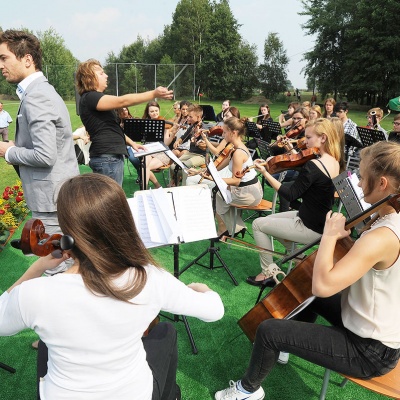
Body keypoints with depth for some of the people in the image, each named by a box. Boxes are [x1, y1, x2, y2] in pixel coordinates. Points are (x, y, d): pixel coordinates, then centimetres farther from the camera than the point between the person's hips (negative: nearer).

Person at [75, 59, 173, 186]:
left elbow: (112, 127, 25)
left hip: (113, 156, 10)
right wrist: (154, 94, -27)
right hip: (107, 158, -10)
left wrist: (131, 143, 17)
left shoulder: (95, 97, 21)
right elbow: (122, 101, -24)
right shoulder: (89, 98, -12)